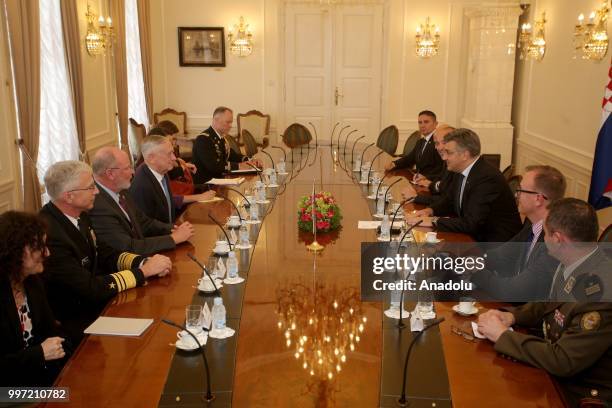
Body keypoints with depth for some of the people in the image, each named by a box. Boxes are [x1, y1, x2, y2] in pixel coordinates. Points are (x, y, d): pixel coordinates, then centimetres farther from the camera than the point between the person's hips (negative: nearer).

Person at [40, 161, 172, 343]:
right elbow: (90, 288, -26)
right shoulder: (49, 233, -27)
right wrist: (144, 271, -19)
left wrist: (145, 261, -10)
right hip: (75, 325, -7)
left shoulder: (79, 215, -2)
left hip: (91, 304, 7)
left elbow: (105, 254, 7)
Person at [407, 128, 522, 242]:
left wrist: (433, 221, -21)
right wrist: (431, 210, 0)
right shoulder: (461, 172, 3)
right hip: (475, 237, 8)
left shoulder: (487, 178, -24)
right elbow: (449, 200, 19)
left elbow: (470, 224, -27)